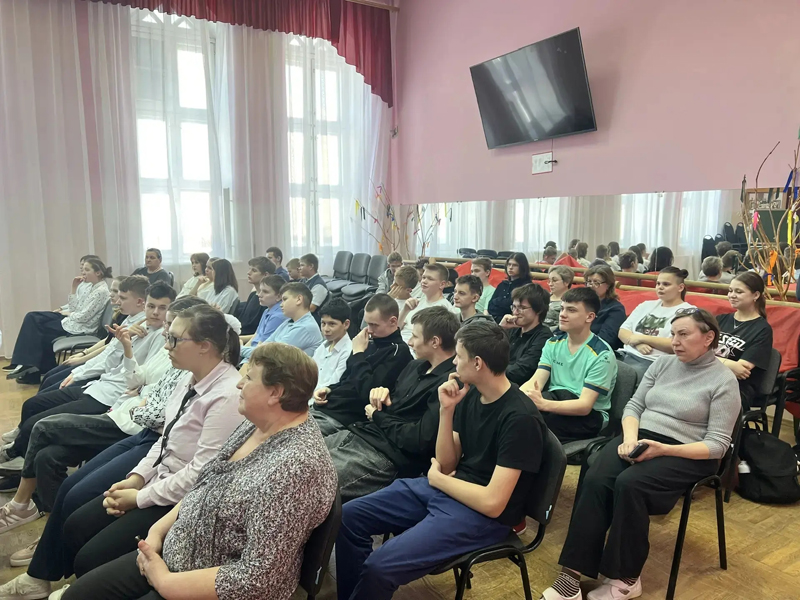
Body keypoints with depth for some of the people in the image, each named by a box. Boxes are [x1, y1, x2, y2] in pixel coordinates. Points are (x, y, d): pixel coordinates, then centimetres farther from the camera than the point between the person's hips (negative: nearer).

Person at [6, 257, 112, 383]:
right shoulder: (90, 287, 12)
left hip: (80, 328, -10)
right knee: (32, 317, 2)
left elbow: (83, 317, -20)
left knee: (40, 330, -3)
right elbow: (74, 309, 11)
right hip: (73, 321, 10)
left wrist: (68, 314, -3)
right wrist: (74, 289, 4)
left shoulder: (101, 291, -17)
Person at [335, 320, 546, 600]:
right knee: (348, 517, 1)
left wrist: (437, 479, -9)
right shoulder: (470, 394, 3)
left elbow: (492, 503, -24)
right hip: (442, 488, 8)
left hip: (482, 515, -8)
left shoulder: (520, 418, -21)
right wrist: (447, 411, -9)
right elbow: (447, 464, 5)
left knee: (380, 565, -24)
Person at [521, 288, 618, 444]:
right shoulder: (553, 343, 6)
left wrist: (543, 404, -38)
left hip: (590, 415, -5)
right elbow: (535, 382, -5)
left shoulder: (601, 354, -13)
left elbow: (585, 405, -21)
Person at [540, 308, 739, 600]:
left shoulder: (724, 381, -4)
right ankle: (573, 573, -24)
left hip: (686, 454, -4)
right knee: (595, 480, -25)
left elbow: (718, 444, -9)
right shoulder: (663, 363, 11)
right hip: (640, 437, 4)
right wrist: (630, 438, -11)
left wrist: (663, 449, -21)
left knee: (629, 483, -32)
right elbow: (634, 405, 10)